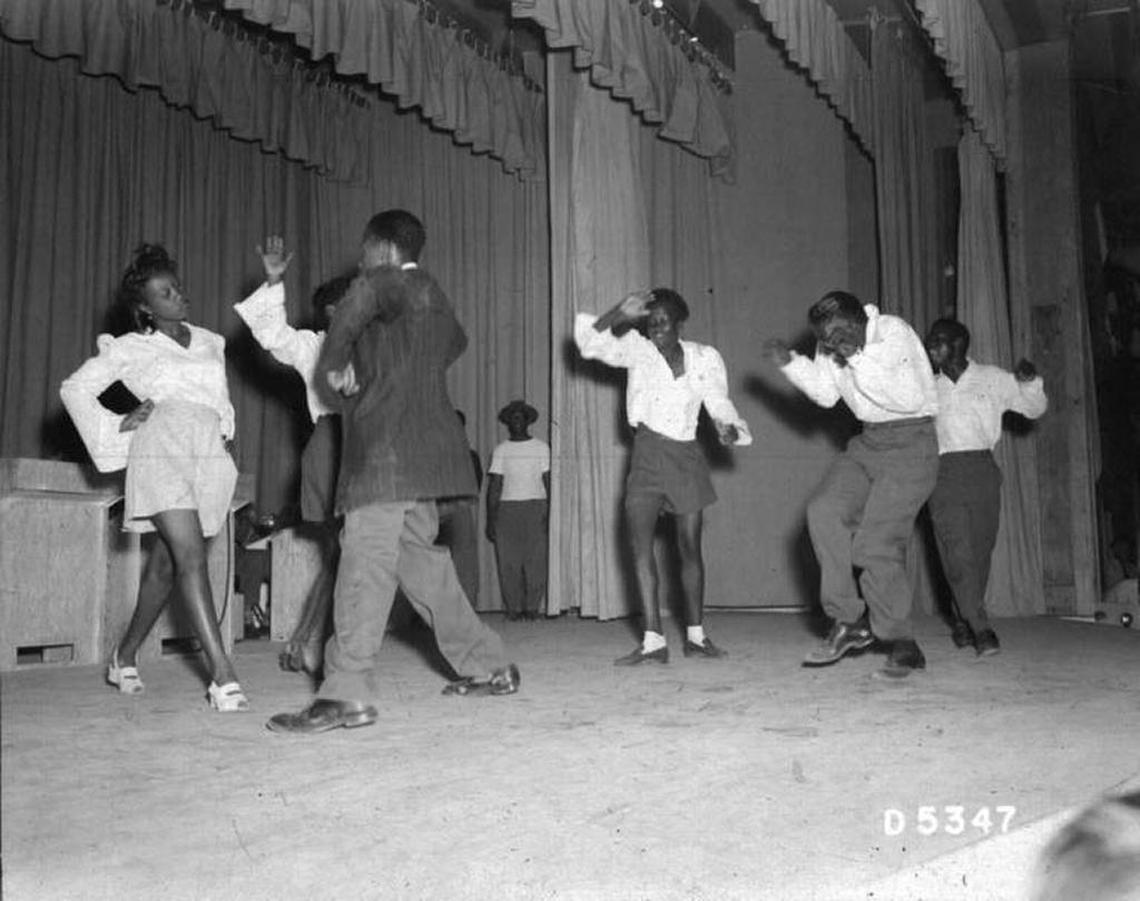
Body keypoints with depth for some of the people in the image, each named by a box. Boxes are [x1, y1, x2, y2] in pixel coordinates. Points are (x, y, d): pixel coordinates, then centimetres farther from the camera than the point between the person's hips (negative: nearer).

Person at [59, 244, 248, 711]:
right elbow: (75, 388, 12)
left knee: (165, 564, 10)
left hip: (209, 455, 5)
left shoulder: (210, 343, 19)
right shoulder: (131, 348, 7)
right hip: (162, 450, -5)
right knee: (191, 558, -18)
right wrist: (119, 426, 6)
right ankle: (223, 675, -23)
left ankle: (125, 656, 29)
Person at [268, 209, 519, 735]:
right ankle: (489, 668, 19)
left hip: (388, 453, -10)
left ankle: (348, 695, -16)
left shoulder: (401, 284, -3)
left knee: (365, 564, -13)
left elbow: (366, 293, -26)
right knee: (420, 562, 14)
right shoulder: (433, 301, 24)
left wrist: (333, 365, -14)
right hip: (423, 453, 10)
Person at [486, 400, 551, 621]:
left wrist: (550, 512, -6)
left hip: (536, 507, -1)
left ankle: (532, 607, 1)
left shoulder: (542, 447, 9)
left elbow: (549, 482, 6)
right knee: (508, 562, -4)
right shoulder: (500, 450, 10)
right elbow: (494, 486, 7)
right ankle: (514, 608, 4)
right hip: (506, 509, 1)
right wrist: (490, 521, 1)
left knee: (536, 560, -7)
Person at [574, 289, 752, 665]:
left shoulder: (705, 358, 7)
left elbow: (720, 404, 11)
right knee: (640, 544, -11)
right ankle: (653, 640, -9)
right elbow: (590, 342, -8)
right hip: (647, 455, -1)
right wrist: (620, 313, -20)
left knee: (690, 547, 5)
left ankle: (695, 634, 17)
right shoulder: (637, 350, 3)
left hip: (686, 457, 1)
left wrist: (728, 429, -10)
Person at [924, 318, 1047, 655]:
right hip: (943, 472, 0)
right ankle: (980, 629, -16)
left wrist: (1031, 382, -4)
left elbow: (1034, 408, 15)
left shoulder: (993, 379, 11)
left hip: (982, 470, 1)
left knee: (979, 552, 2)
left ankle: (963, 621, 19)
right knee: (957, 552, -14)